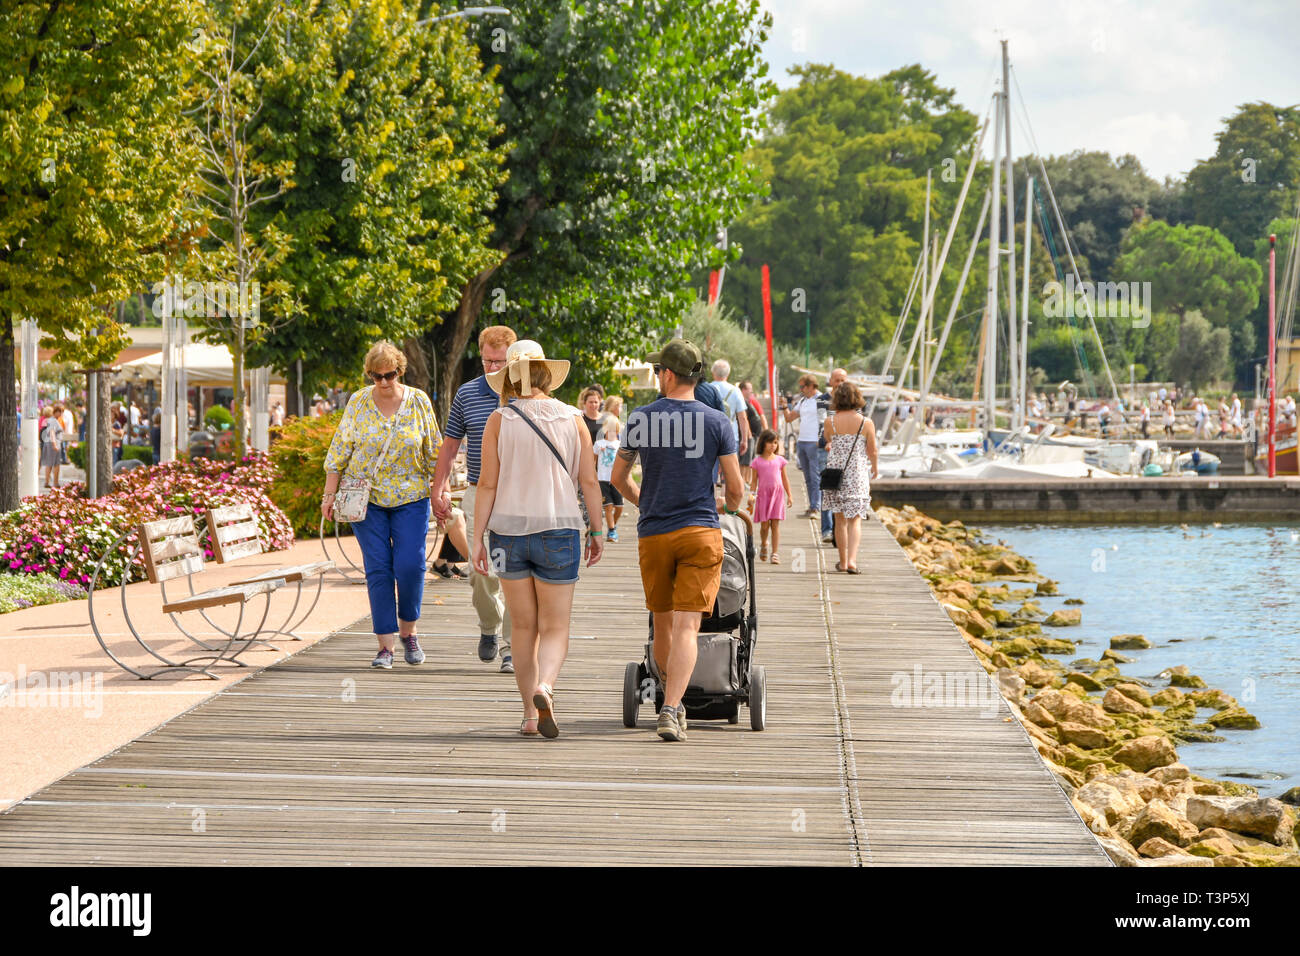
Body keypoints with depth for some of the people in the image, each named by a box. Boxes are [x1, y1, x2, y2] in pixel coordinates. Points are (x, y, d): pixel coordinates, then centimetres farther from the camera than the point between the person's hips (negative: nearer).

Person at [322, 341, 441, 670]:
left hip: (410, 498, 0)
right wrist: (330, 494, 0)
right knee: (377, 569, -3)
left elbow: (434, 452, 6)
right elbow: (339, 450, 4)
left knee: (410, 565, -10)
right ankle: (386, 645, -1)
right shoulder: (358, 403, 0)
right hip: (367, 498, 0)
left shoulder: (418, 402, 0)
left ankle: (407, 631, 13)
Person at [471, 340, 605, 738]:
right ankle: (544, 688, -26)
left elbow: (487, 484, -5)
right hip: (558, 530, -1)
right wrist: (596, 531, 10)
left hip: (508, 529, 1)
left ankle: (530, 713, 12)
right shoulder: (572, 418, 0)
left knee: (524, 627, 13)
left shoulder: (499, 420, -2)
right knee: (555, 627, 3)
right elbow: (589, 481, 0)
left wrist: (478, 537, -1)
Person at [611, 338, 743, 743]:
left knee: (663, 623, 17)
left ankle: (672, 703, 31)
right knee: (687, 626, -7)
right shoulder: (716, 422, -3)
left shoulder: (640, 419, 1)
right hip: (701, 531, -2)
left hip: (653, 535, 2)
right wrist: (729, 507, 24)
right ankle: (671, 711, -21)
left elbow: (618, 477, 12)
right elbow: (735, 487, 0)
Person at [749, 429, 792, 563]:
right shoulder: (757, 461, 3)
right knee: (764, 525, 1)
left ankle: (775, 553, -3)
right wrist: (752, 495, -3)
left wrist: (789, 496, 12)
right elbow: (754, 480, 6)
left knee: (775, 524, -3)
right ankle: (763, 545, 30)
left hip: (777, 493, 1)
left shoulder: (779, 460, 7)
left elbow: (785, 479, 13)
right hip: (763, 494, -1)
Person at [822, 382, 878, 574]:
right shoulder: (866, 423, -8)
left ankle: (843, 561, 18)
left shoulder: (830, 422, -7)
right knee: (855, 520, 3)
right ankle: (852, 560, -14)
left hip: (835, 471, 1)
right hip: (857, 474, -1)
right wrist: (875, 467, 21)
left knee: (840, 520, 13)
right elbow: (872, 452, 1)